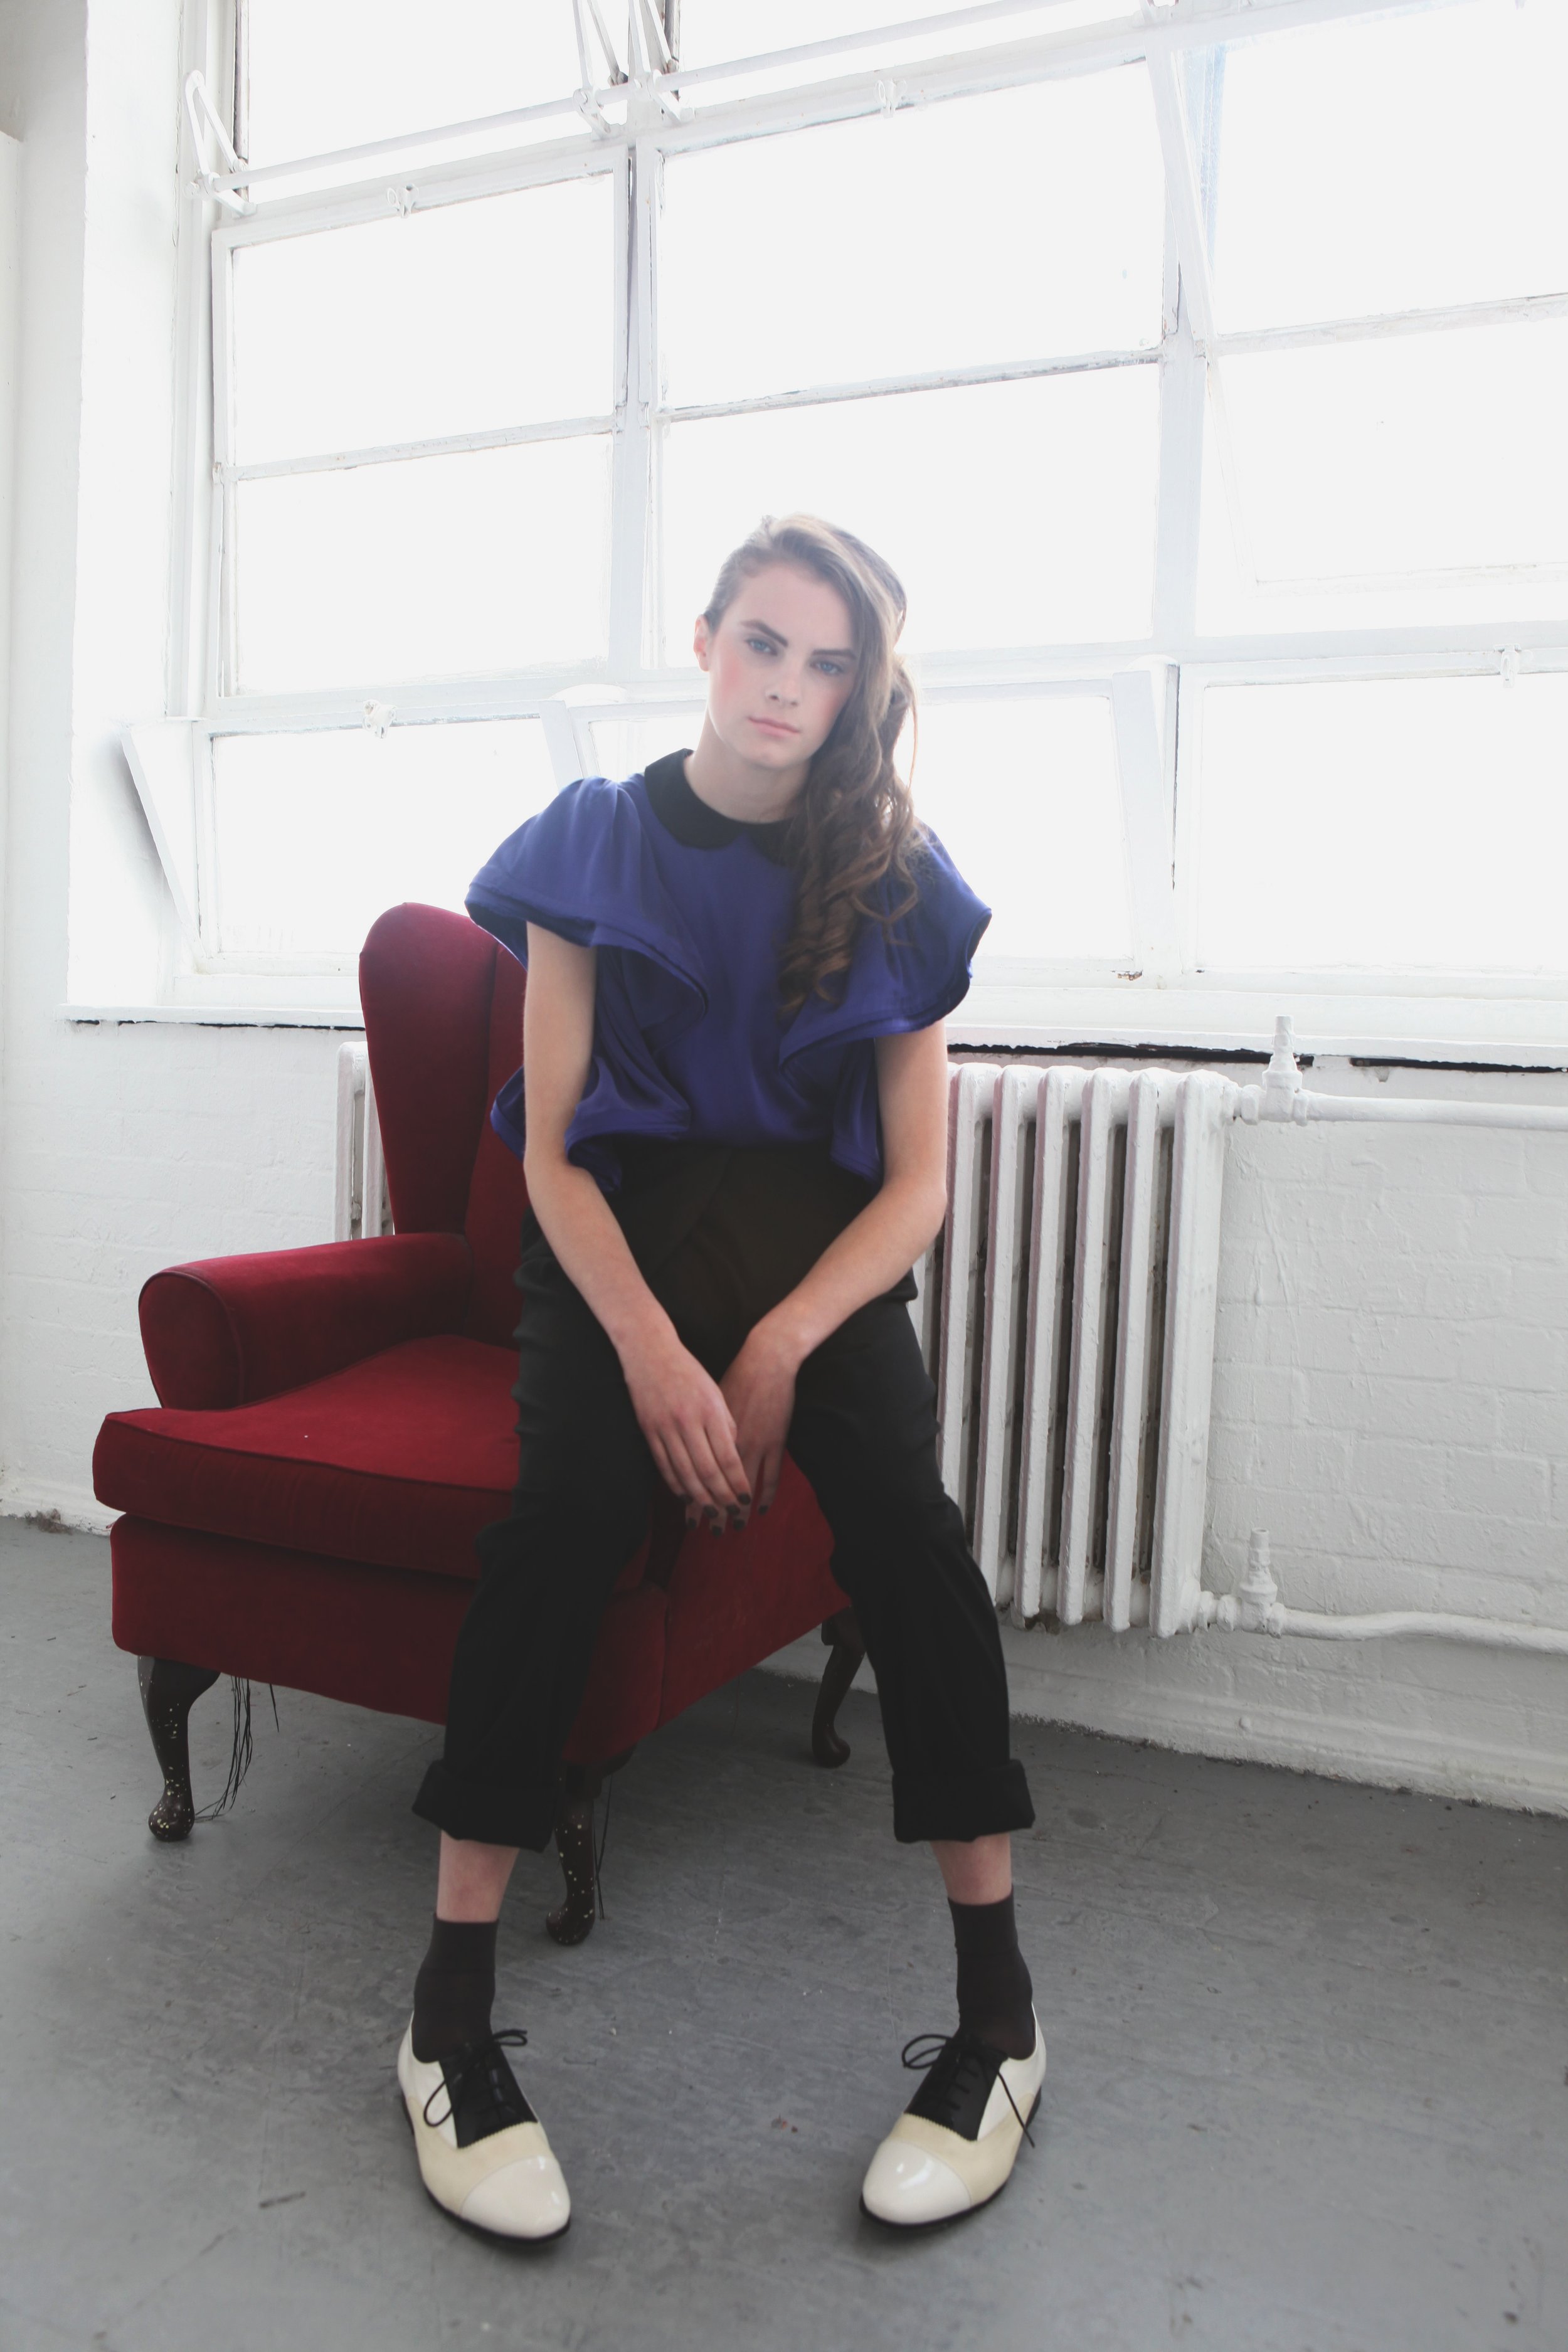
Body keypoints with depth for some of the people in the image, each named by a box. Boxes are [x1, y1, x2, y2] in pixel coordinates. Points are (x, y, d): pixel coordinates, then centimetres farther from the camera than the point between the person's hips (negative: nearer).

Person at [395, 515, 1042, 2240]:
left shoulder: (893, 880, 5)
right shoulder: (596, 841, 4)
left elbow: (916, 1185, 0)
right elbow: (551, 1148, -3)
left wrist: (777, 1346, -17)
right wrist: (654, 1351, -20)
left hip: (816, 1239, 1)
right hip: (614, 1230, 0)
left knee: (902, 1512, -28)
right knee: (563, 1510, -30)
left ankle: (999, 2009, -15)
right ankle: (450, 2015, -17)